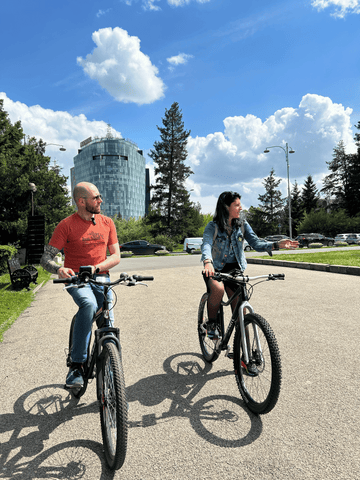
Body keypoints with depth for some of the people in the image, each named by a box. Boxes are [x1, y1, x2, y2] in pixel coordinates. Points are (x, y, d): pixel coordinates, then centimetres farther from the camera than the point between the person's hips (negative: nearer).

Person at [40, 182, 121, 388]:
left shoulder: (107, 223, 5)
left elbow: (116, 256, 3)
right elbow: (46, 258, -9)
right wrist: (59, 269, -32)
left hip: (101, 279, 4)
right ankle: (77, 365, -23)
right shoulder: (66, 225, -7)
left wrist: (95, 268, -15)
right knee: (89, 304, -35)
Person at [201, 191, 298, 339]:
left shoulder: (243, 225, 2)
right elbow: (206, 244, -26)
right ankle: (211, 323, -8)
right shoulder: (213, 226, -9)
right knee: (218, 289, -34)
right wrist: (207, 262, -47)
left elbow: (256, 243, -7)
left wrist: (277, 245, -24)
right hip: (215, 269, -3)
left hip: (234, 269, 3)